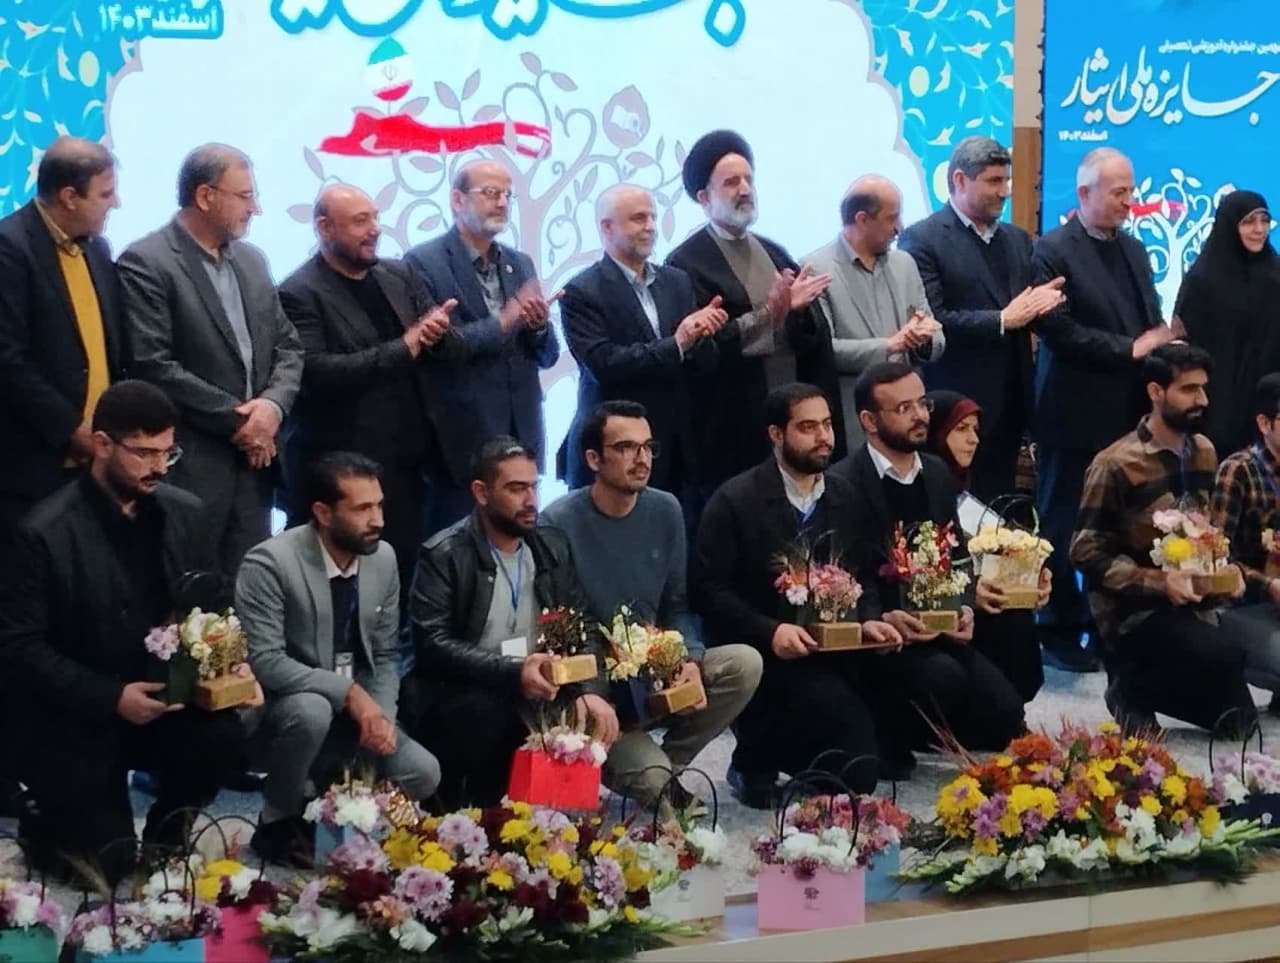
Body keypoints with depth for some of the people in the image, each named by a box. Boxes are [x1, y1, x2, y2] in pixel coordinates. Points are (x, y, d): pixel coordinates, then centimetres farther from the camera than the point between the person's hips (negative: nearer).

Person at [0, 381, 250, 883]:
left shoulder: (185, 512, 0)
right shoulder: (46, 533, -17)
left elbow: (216, 606, 10)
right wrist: (111, 698, -24)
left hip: (166, 697, 4)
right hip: (76, 722, -4)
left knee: (225, 737, -26)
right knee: (110, 859, -12)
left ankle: (164, 832, 5)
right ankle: (46, 824, 23)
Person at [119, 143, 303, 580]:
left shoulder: (251, 260, 15)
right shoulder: (146, 263, -9)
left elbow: (288, 346, 14)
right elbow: (154, 367, -17)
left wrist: (273, 404, -6)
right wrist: (235, 420, -12)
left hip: (254, 456, 7)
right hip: (190, 465, -7)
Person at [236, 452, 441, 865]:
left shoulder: (383, 557, -3)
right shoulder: (269, 563, -21)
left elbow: (386, 655, 5)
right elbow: (264, 662, -25)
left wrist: (381, 716, -13)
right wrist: (348, 691, -30)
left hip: (356, 709, 5)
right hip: (279, 708, -5)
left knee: (422, 773, -15)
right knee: (311, 711, -37)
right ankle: (278, 823, -10)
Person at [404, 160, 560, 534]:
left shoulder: (520, 264, 13)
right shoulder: (424, 264, -5)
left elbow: (547, 356, 15)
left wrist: (538, 327, -7)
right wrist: (501, 323, -19)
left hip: (521, 439, 6)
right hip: (461, 443, -5)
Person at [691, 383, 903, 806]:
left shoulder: (842, 496, 12)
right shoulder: (735, 500, -6)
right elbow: (707, 589, -10)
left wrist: (865, 621, -5)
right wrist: (770, 631, -22)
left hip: (829, 651, 5)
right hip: (758, 656, -5)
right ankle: (755, 759, -1)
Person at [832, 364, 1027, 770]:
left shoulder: (936, 473, 12)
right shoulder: (844, 484, -12)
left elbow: (956, 555, 15)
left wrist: (963, 608, -4)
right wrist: (883, 619, -30)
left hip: (938, 627, 7)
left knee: (1005, 717, -9)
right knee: (944, 676, -32)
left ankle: (913, 726, 15)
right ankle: (886, 735, -5)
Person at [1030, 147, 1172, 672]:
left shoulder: (1133, 249, 14)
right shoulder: (1053, 251, -8)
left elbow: (1154, 322, 16)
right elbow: (1056, 330, -17)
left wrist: (1158, 345, -6)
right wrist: (1129, 350, -17)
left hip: (1127, 410, 6)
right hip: (1076, 413, -6)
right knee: (1064, 525, 4)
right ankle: (1060, 632, 14)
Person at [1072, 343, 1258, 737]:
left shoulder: (1203, 452, 6)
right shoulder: (1116, 465, -16)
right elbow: (1088, 553, -15)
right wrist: (1159, 582, -23)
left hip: (1192, 606, 7)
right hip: (1134, 609, -7)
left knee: (1235, 718, 4)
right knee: (1225, 656, -31)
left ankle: (1143, 679, 22)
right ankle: (1131, 687, -6)